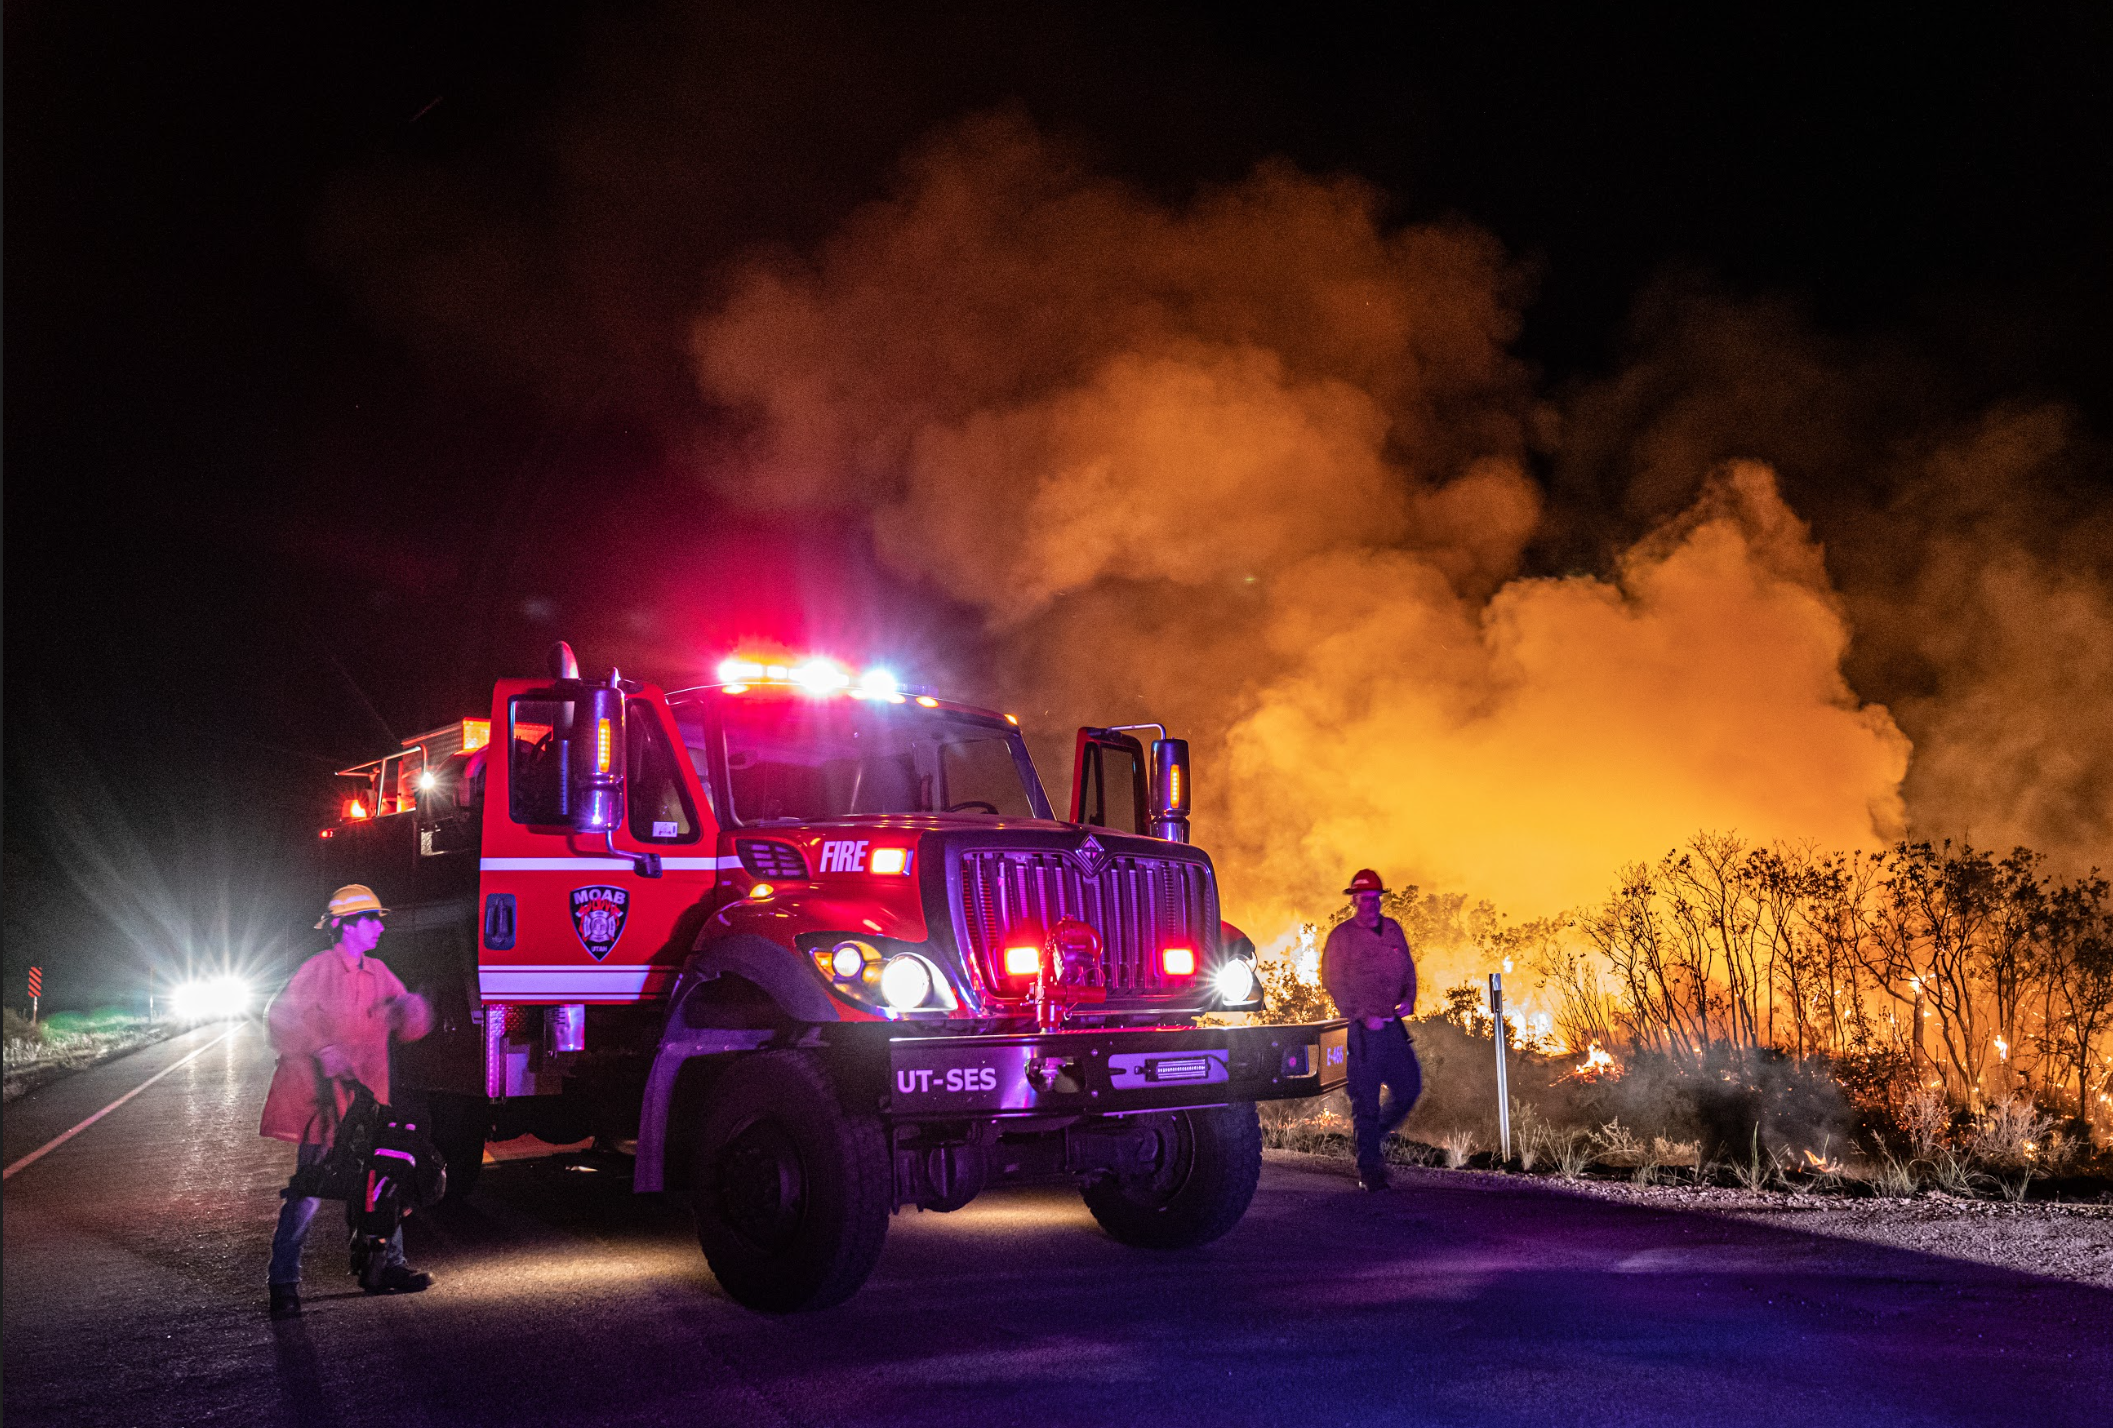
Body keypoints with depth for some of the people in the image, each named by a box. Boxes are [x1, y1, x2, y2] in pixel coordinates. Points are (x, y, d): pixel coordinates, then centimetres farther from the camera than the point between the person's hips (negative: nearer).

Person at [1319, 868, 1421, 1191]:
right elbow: (1334, 982, -9)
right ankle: (1369, 1168, 9)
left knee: (1410, 1087, 8)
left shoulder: (1393, 929, 12)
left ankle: (1376, 1136, 30)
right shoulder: (1342, 935, -5)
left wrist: (1408, 999, 1)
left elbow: (1408, 968, 19)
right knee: (1365, 1098, -1)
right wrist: (1362, 1016, -14)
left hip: (1392, 1026, 6)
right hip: (1362, 1030, -6)